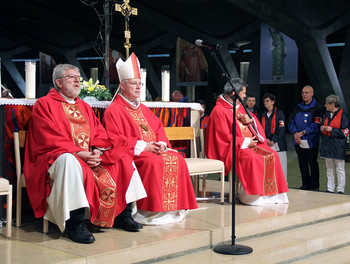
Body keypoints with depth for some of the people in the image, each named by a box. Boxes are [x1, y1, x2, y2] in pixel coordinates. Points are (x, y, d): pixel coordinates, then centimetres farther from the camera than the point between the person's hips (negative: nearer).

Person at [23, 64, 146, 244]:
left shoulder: (84, 107, 24)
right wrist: (78, 153, -22)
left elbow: (100, 133, 13)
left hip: (90, 159, 7)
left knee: (123, 159, -8)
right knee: (68, 160, -40)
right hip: (57, 158, -7)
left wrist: (97, 150, -10)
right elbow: (50, 140, -11)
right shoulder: (44, 105, 3)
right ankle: (75, 223, -40)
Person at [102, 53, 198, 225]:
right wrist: (142, 146, -17)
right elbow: (114, 139, -11)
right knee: (154, 162, -34)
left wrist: (161, 143, -3)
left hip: (152, 150, 7)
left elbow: (159, 129, 21)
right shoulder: (113, 110, 0)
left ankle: (172, 209, -14)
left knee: (177, 159, -16)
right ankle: (150, 211, -28)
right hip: (131, 153, -7)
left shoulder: (143, 109, 24)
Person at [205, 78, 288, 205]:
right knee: (252, 158, -34)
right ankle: (253, 194, -24)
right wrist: (245, 142, -14)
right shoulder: (219, 111, -8)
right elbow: (225, 137, -14)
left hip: (250, 143, 8)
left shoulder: (239, 107, 18)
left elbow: (255, 122, 25)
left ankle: (269, 192, -11)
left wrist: (250, 120, 0)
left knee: (272, 155, -12)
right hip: (232, 148, -8)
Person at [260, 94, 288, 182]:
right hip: (266, 144, 5)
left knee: (280, 164, -5)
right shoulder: (263, 115, 15)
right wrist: (266, 139, -5)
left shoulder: (279, 113, -3)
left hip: (278, 144, -5)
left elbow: (281, 129, -8)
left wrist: (273, 141, -14)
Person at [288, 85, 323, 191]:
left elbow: (316, 125, -12)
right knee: (302, 163, 10)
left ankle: (314, 186, 9)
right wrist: (295, 133, -10)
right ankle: (305, 184, 20)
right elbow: (291, 121, 7)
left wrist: (303, 132, -16)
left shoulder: (317, 108, -3)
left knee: (312, 163, 0)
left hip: (311, 141, -5)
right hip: (298, 141, 5)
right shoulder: (298, 107, 14)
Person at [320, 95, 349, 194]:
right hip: (327, 146, 7)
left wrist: (331, 130, -16)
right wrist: (322, 129, 3)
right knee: (329, 169, 12)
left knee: (340, 170, 0)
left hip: (338, 147, -7)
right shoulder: (326, 115, 14)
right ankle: (330, 189, 19)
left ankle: (340, 190, 5)